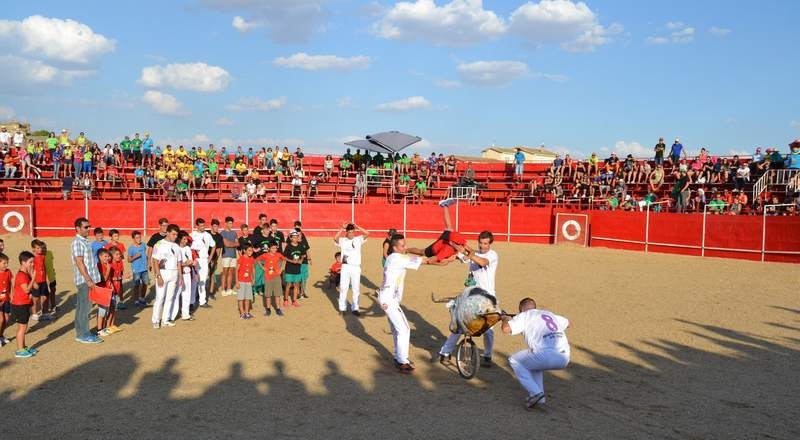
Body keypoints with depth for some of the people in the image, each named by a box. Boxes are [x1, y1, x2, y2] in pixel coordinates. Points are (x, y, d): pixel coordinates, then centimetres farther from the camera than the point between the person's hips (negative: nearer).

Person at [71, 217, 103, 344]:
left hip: (88, 279, 9)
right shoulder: (77, 242, -12)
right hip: (84, 280, -9)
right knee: (84, 307, -5)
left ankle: (80, 333, 20)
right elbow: (79, 263, -18)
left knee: (81, 307, 13)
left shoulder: (85, 241, 16)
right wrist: (88, 280, -21)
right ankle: (84, 335, -1)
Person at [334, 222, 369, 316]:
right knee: (343, 288, 3)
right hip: (346, 267, -1)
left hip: (356, 267, 1)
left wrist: (357, 227, -11)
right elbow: (335, 238, -18)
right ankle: (342, 308, 12)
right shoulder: (342, 240, 1)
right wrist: (342, 228, -17)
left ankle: (355, 308, 14)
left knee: (356, 288, 5)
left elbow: (367, 233, -8)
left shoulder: (358, 240, 5)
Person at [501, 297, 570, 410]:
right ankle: (539, 399, 27)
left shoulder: (524, 316, 10)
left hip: (546, 357, -7)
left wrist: (505, 319, 19)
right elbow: (567, 323, 44)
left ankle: (535, 392, 4)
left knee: (514, 360, 17)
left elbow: (506, 329, -4)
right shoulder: (549, 314, 27)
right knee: (534, 360, 35)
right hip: (564, 359, 7)